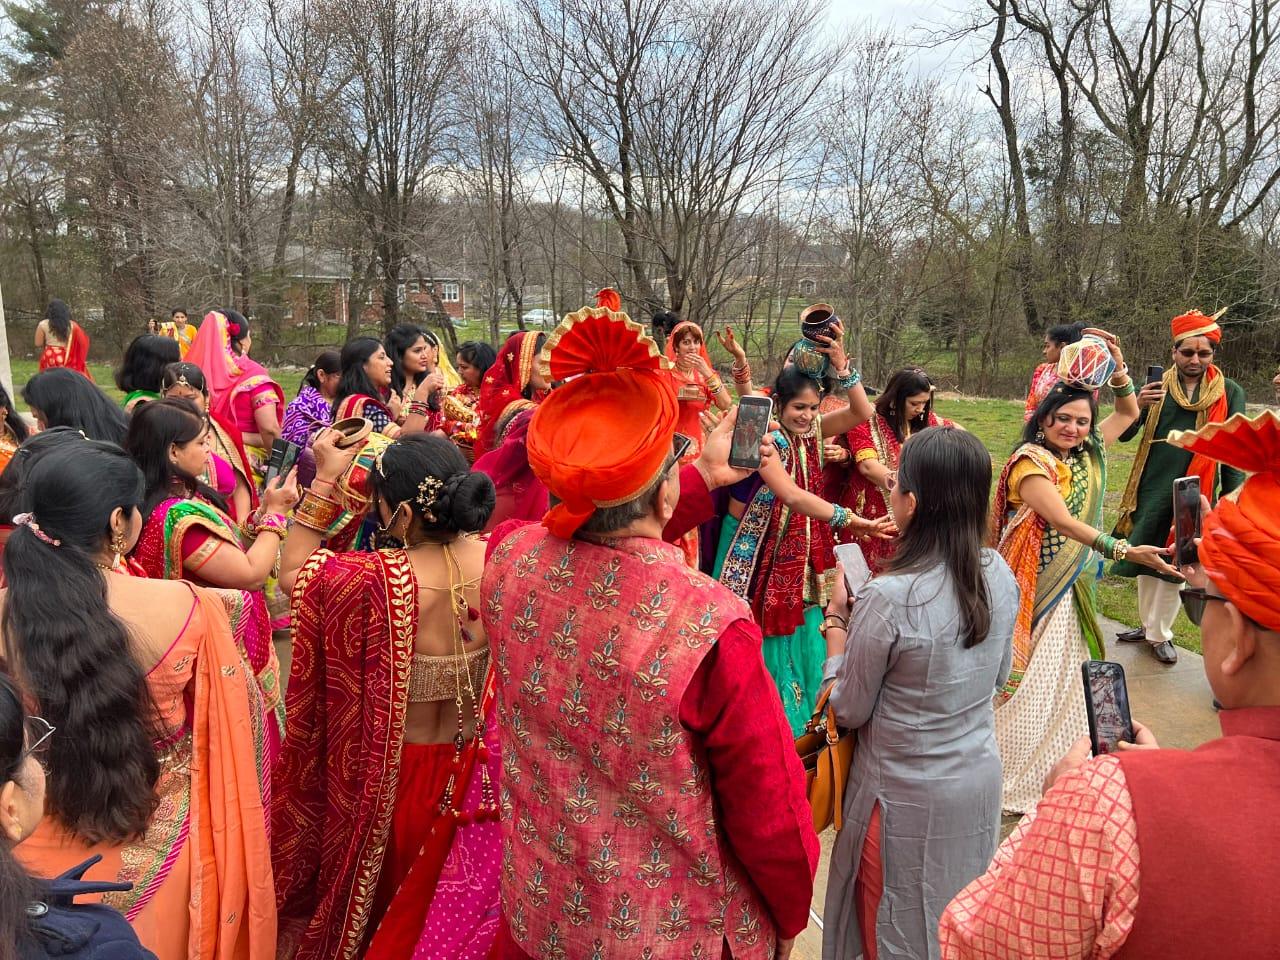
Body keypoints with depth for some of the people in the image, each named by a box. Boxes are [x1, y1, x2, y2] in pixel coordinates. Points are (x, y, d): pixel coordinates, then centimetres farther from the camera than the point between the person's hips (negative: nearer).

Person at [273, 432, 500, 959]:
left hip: (392, 772, -3)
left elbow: (292, 572, -13)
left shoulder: (379, 581, -32)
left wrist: (325, 479, -12)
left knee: (382, 888, 27)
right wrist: (424, 454, 7)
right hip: (473, 769, 4)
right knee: (456, 897, 29)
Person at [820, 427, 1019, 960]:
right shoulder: (1000, 574, -10)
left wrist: (837, 624, -4)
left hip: (908, 798, -6)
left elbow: (849, 711, -16)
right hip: (981, 778, 6)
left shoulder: (887, 599, -29)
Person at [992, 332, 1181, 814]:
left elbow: (1128, 413, 19)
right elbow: (1064, 521, -27)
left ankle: (1053, 773, 30)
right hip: (1030, 586, -7)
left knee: (1062, 679, 15)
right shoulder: (1030, 461, -17)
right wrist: (1126, 551, -35)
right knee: (1021, 679, 2)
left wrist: (1118, 368, 3)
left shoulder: (1086, 455, 6)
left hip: (1068, 588, 7)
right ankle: (1009, 776, 16)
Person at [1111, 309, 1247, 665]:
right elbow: (1124, 435, -6)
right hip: (1152, 488, 2)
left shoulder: (1229, 393, -1)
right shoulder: (1155, 385, 0)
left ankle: (1160, 634, 18)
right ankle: (1147, 625, 28)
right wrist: (1137, 405, -25)